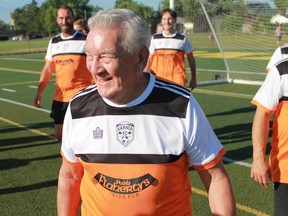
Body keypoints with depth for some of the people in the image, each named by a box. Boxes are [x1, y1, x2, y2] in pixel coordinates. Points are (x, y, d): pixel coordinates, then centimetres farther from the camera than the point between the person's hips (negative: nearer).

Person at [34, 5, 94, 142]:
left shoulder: (86, 40, -6)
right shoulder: (53, 42, 10)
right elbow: (48, 69, 13)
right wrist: (39, 92, 6)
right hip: (59, 97, 6)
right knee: (59, 134, 13)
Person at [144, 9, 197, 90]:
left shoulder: (183, 38, 0)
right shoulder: (155, 38, 7)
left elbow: (191, 59, 6)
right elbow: (150, 59, 13)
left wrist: (193, 79, 7)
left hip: (177, 79, -3)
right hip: (159, 79, 3)